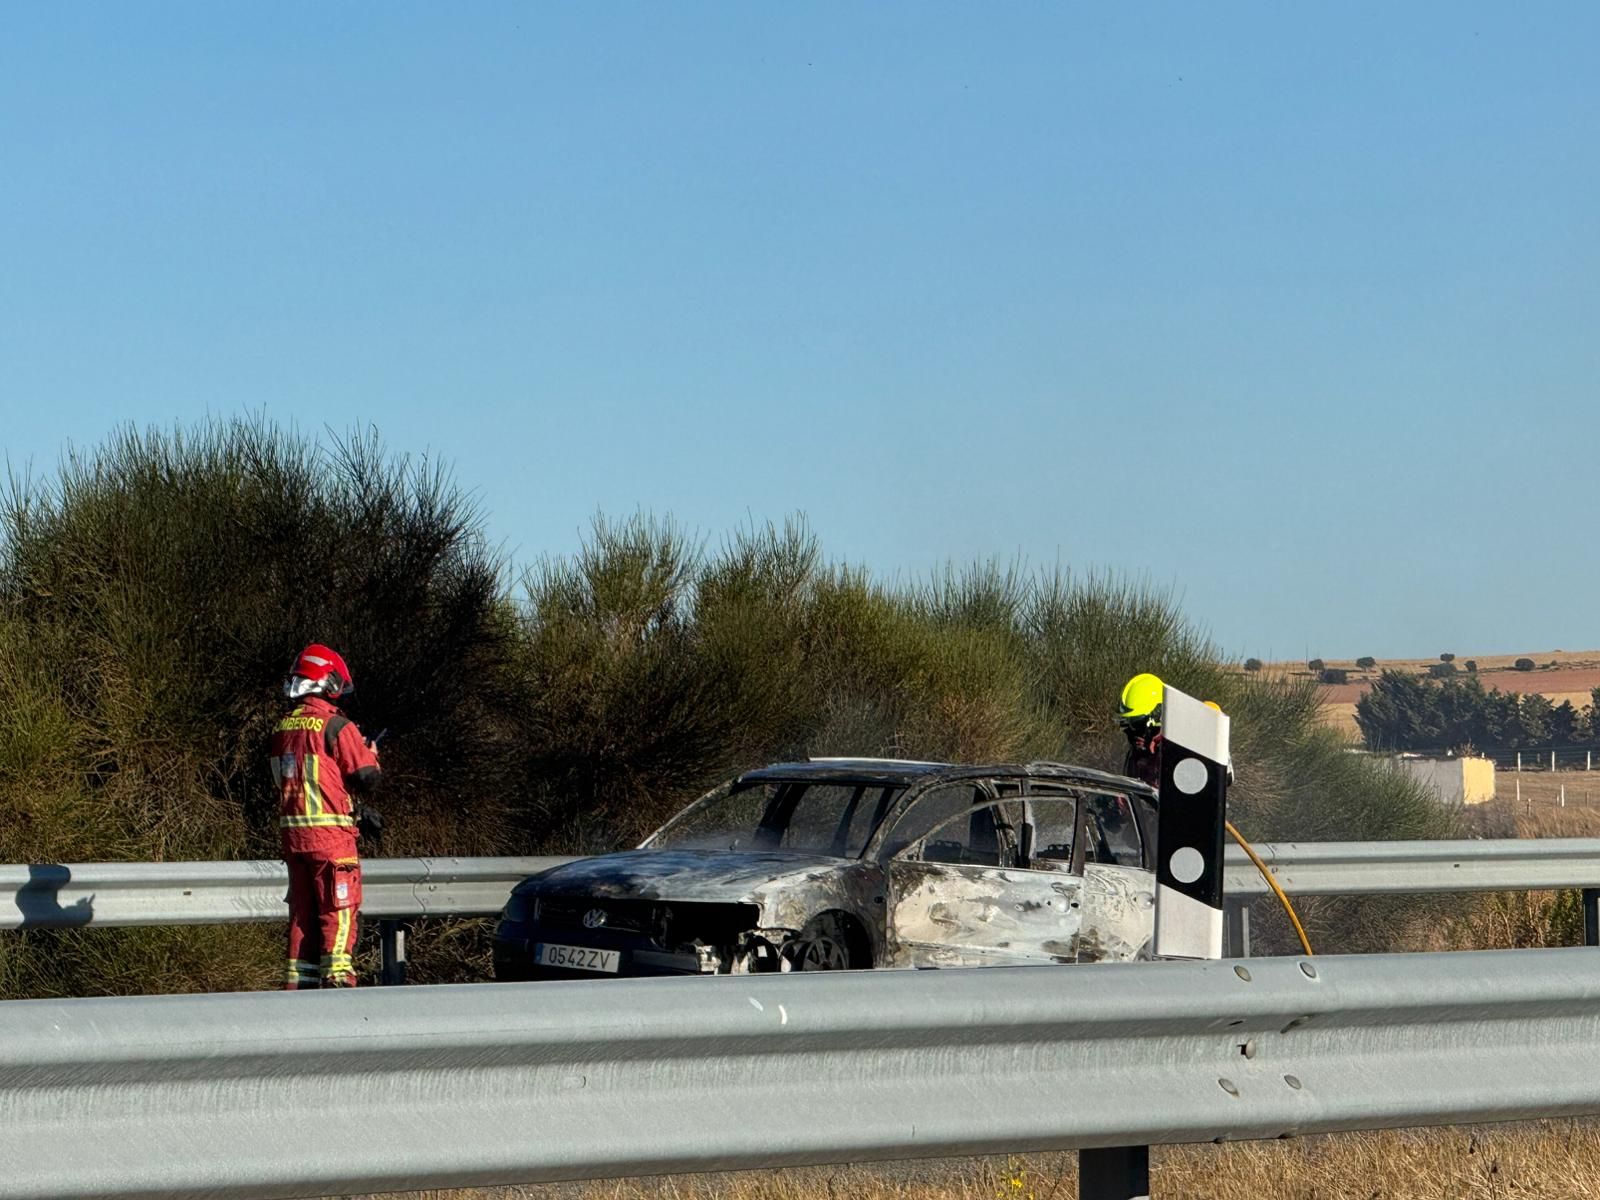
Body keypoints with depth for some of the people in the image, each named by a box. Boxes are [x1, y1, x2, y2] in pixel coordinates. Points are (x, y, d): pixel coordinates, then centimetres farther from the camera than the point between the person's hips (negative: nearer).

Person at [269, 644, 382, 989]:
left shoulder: (283, 728, 11)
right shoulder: (336, 726, -12)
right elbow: (366, 779, -12)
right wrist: (371, 756, 12)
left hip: (292, 831, 6)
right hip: (330, 833, -6)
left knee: (302, 909, 13)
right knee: (339, 909, -2)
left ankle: (298, 981, 13)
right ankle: (337, 975, -10)